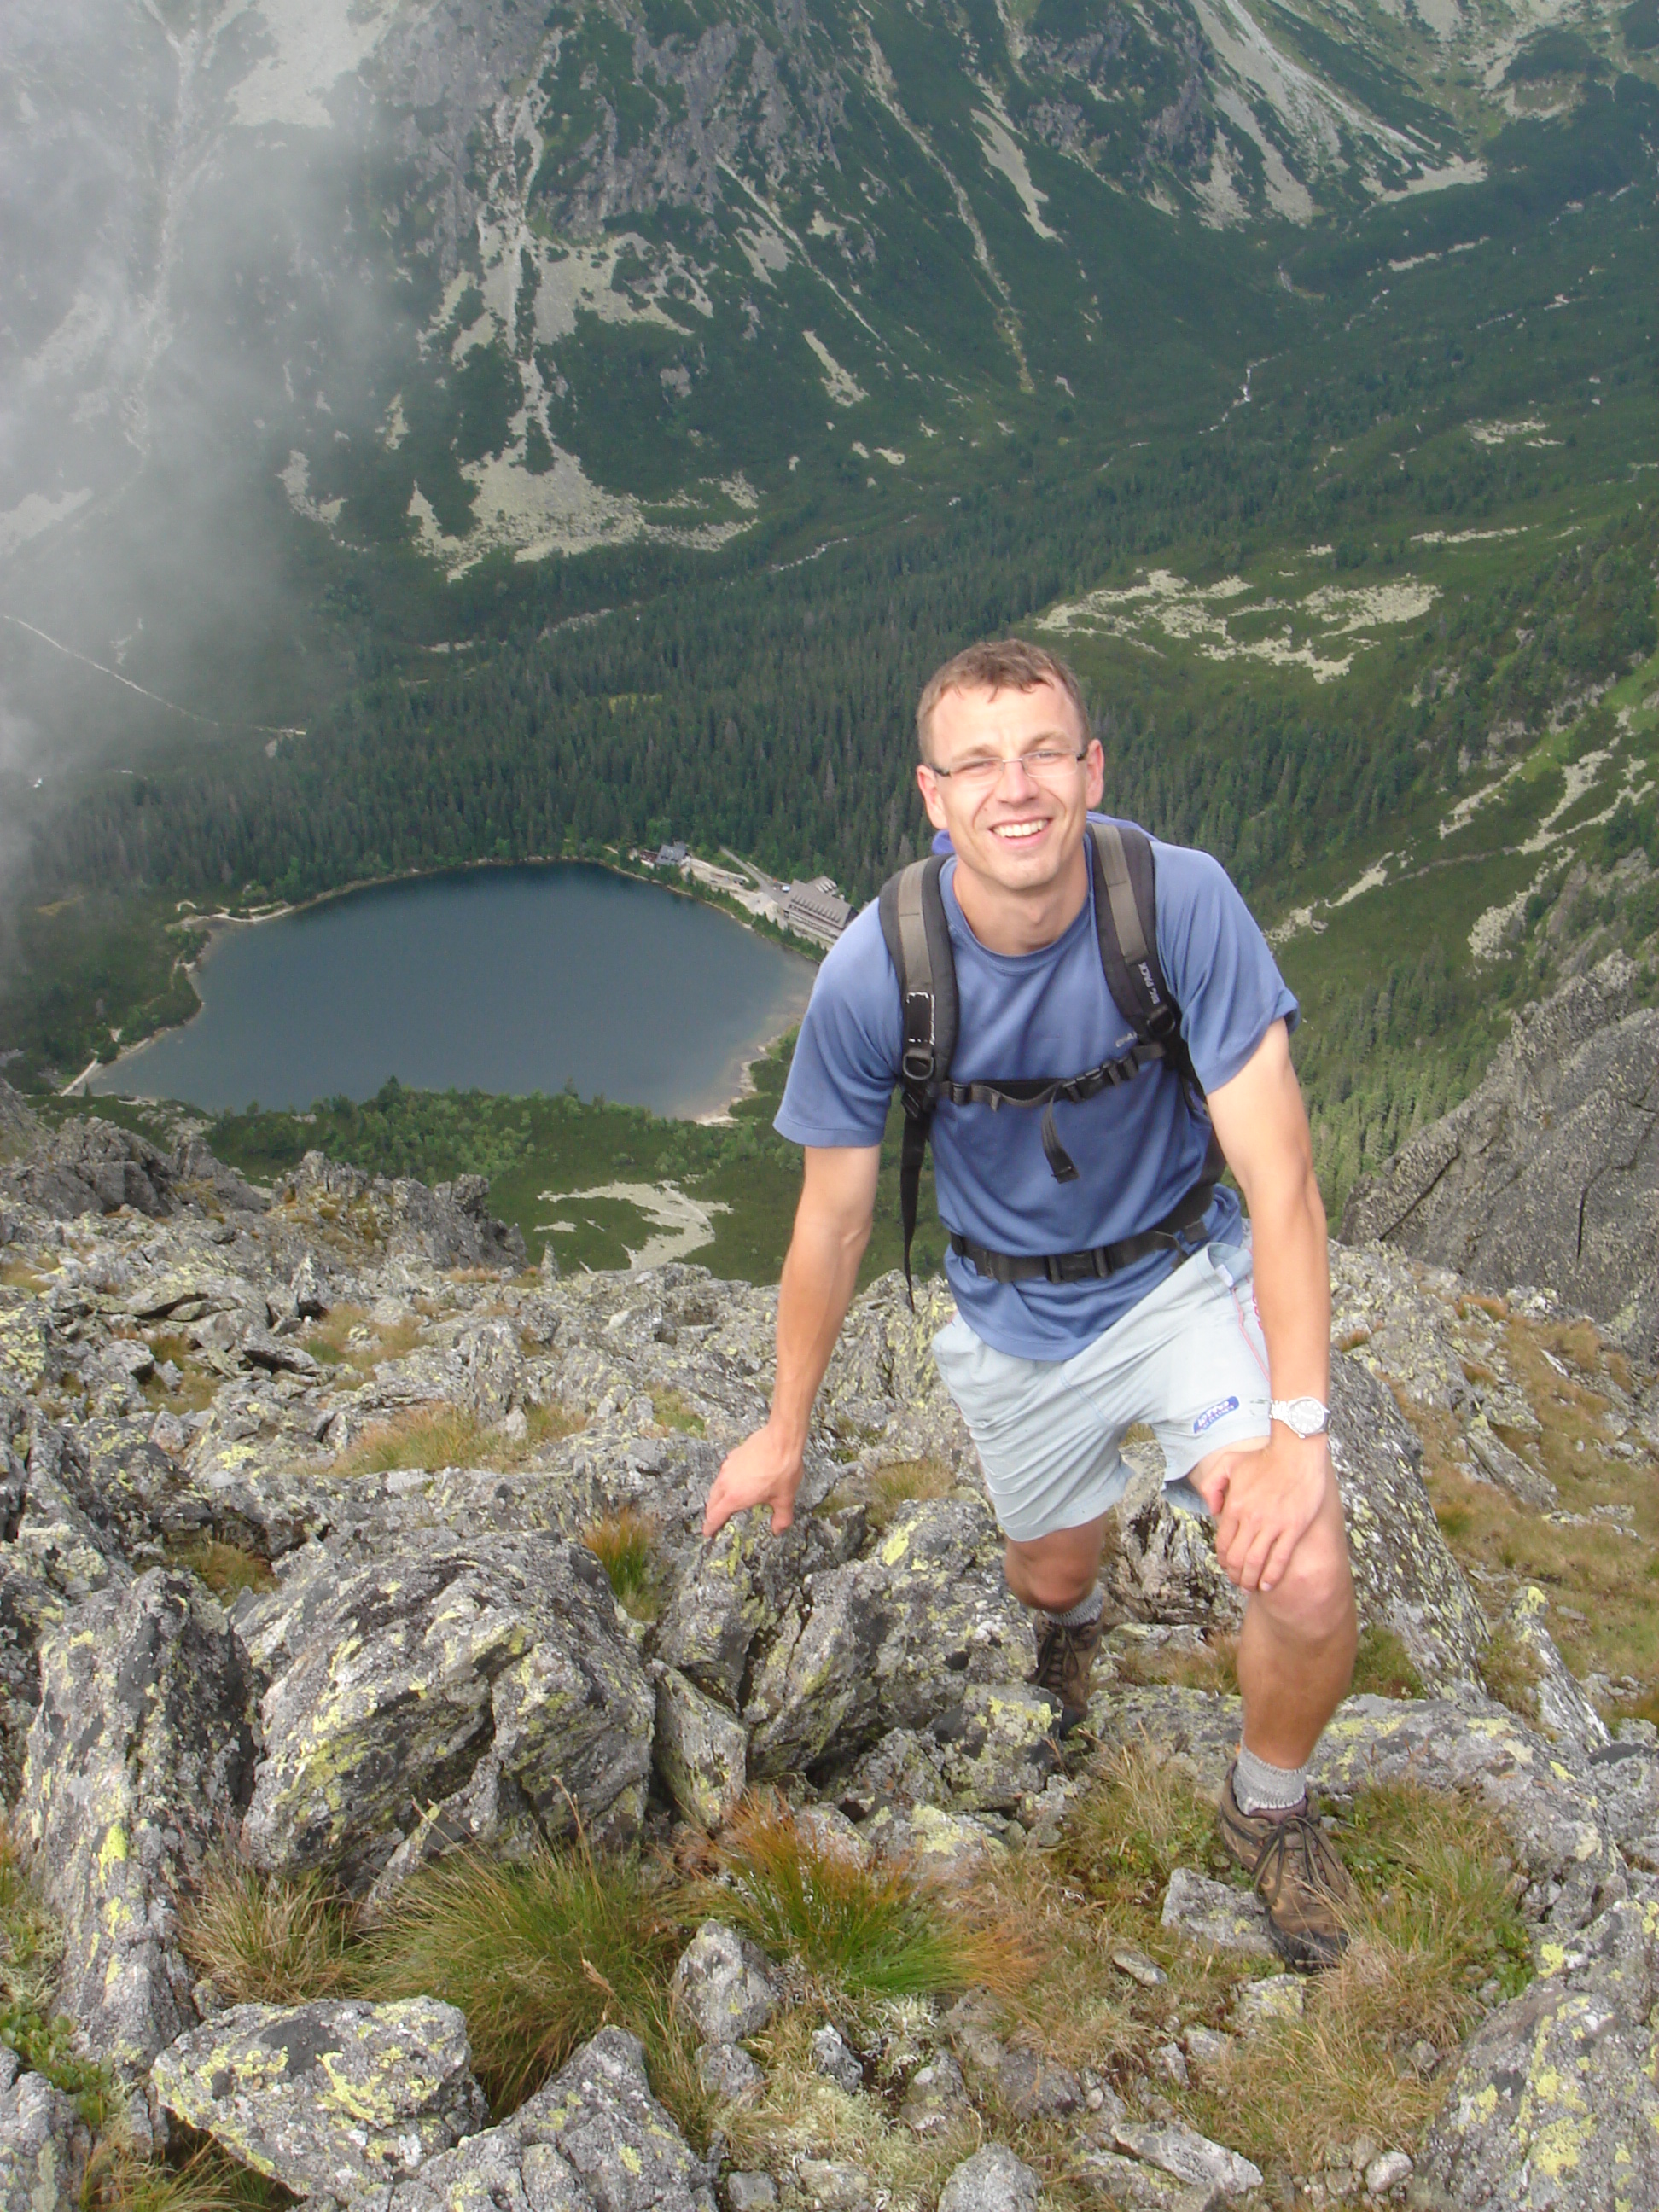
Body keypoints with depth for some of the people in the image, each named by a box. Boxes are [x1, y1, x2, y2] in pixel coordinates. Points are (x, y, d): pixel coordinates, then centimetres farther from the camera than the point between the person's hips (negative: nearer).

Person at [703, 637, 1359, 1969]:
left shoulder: (1183, 902, -27)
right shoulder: (875, 972, -23)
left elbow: (1280, 1176, -24)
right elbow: (834, 1217, -9)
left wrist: (1299, 1424, -32)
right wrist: (787, 1427, 2)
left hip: (1181, 1272, -1)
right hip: (1015, 1319, 2)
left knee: (1307, 1588, -19)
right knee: (1053, 1575, 20)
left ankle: (1268, 1808, 16)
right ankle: (1070, 1614, 63)